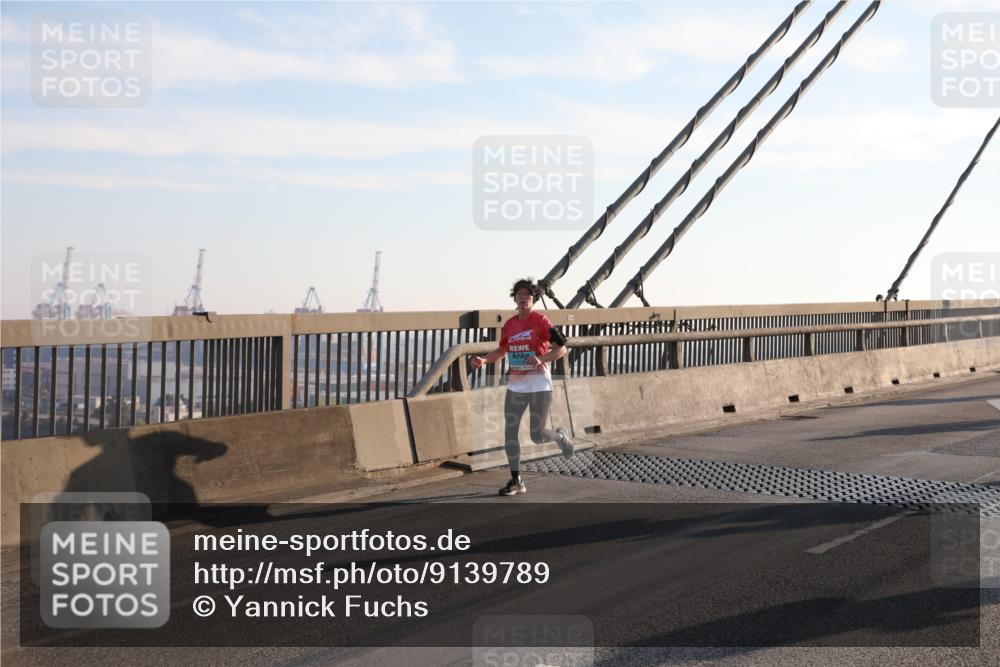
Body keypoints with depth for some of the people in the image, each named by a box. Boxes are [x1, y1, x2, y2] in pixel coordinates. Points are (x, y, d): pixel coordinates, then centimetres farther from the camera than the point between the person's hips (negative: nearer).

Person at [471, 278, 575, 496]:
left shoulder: (541, 321, -7)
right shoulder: (509, 325, 9)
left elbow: (562, 349, -11)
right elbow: (501, 351, 24)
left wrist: (542, 359, -27)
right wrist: (484, 360, 5)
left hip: (539, 386, -5)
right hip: (515, 386, 5)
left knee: (537, 436, -5)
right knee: (510, 433, -1)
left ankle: (561, 436, 31)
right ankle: (516, 481, 9)